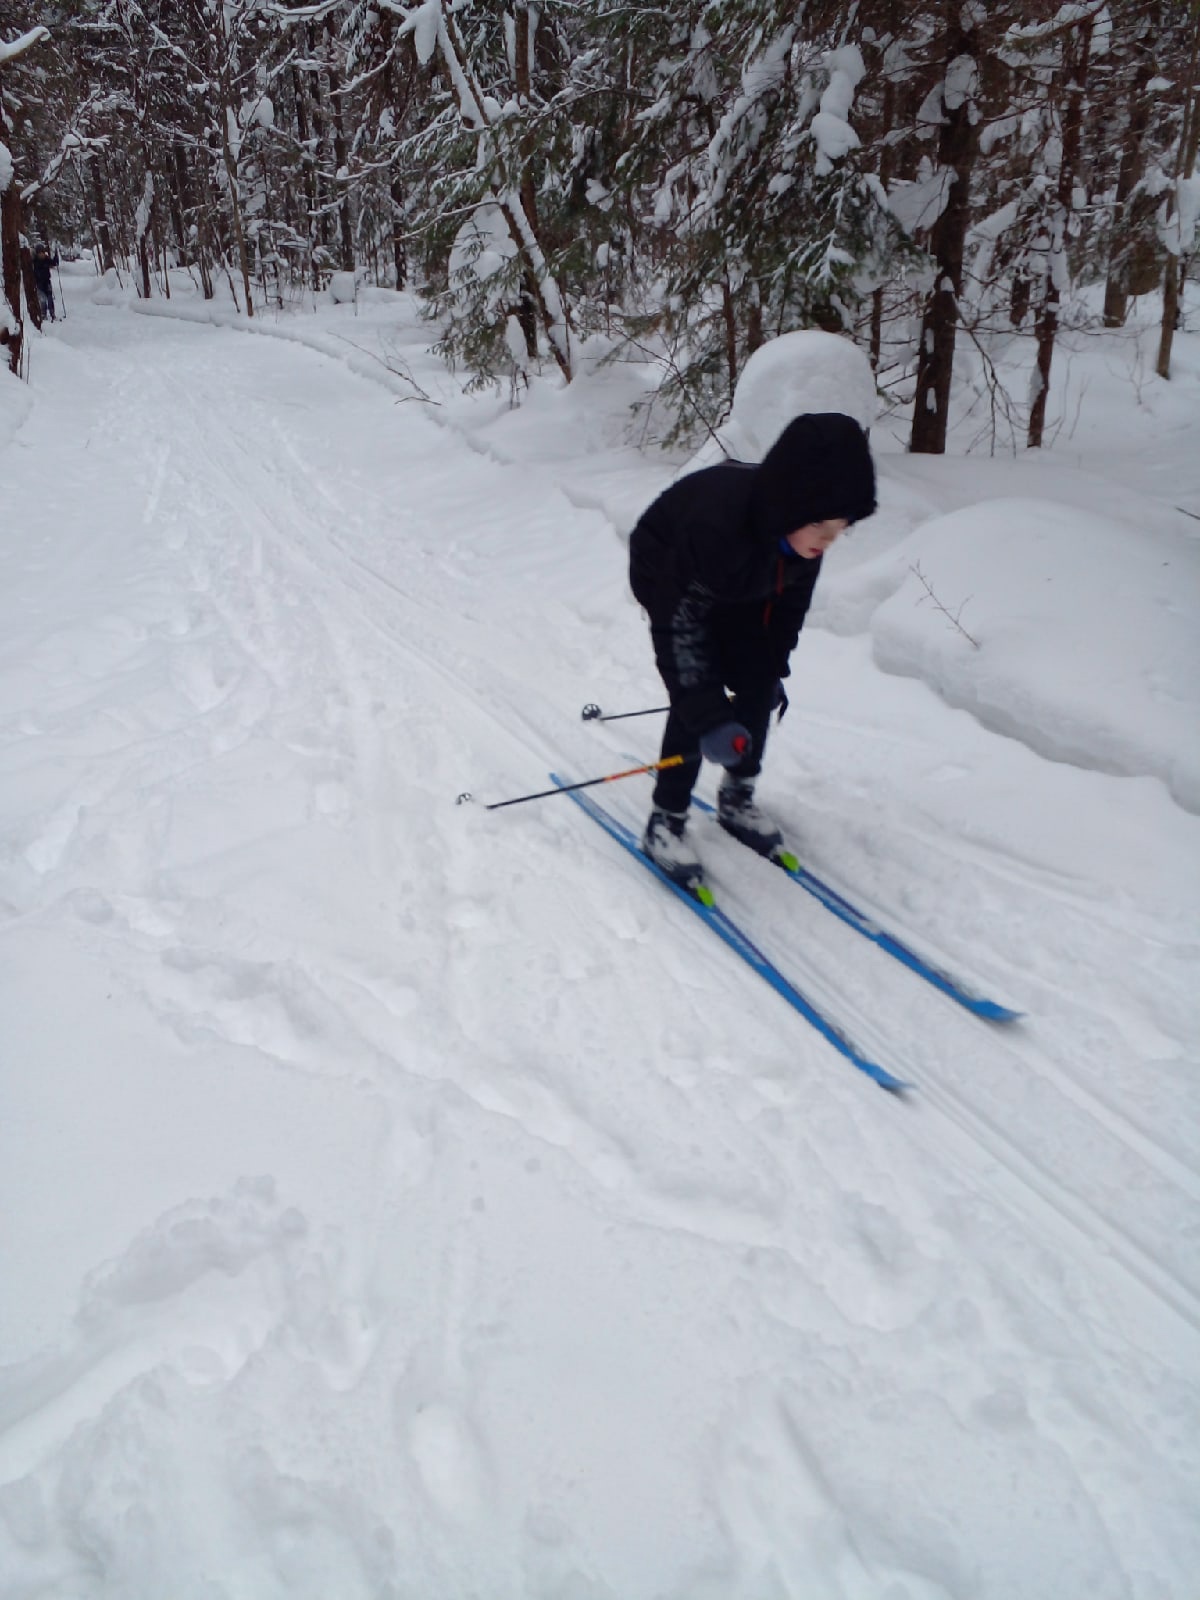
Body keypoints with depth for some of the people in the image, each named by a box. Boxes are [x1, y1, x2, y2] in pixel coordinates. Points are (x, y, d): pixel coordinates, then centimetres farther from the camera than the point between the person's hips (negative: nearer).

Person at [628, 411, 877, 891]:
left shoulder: (803, 529, -25)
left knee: (758, 687, -2)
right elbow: (681, 626, -38)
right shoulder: (717, 521, -44)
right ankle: (666, 822, -4)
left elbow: (791, 596, -4)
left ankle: (736, 799, 18)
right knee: (696, 697, -17)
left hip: (737, 590, 6)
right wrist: (708, 718, -40)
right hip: (669, 581, -6)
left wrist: (775, 668, 2)